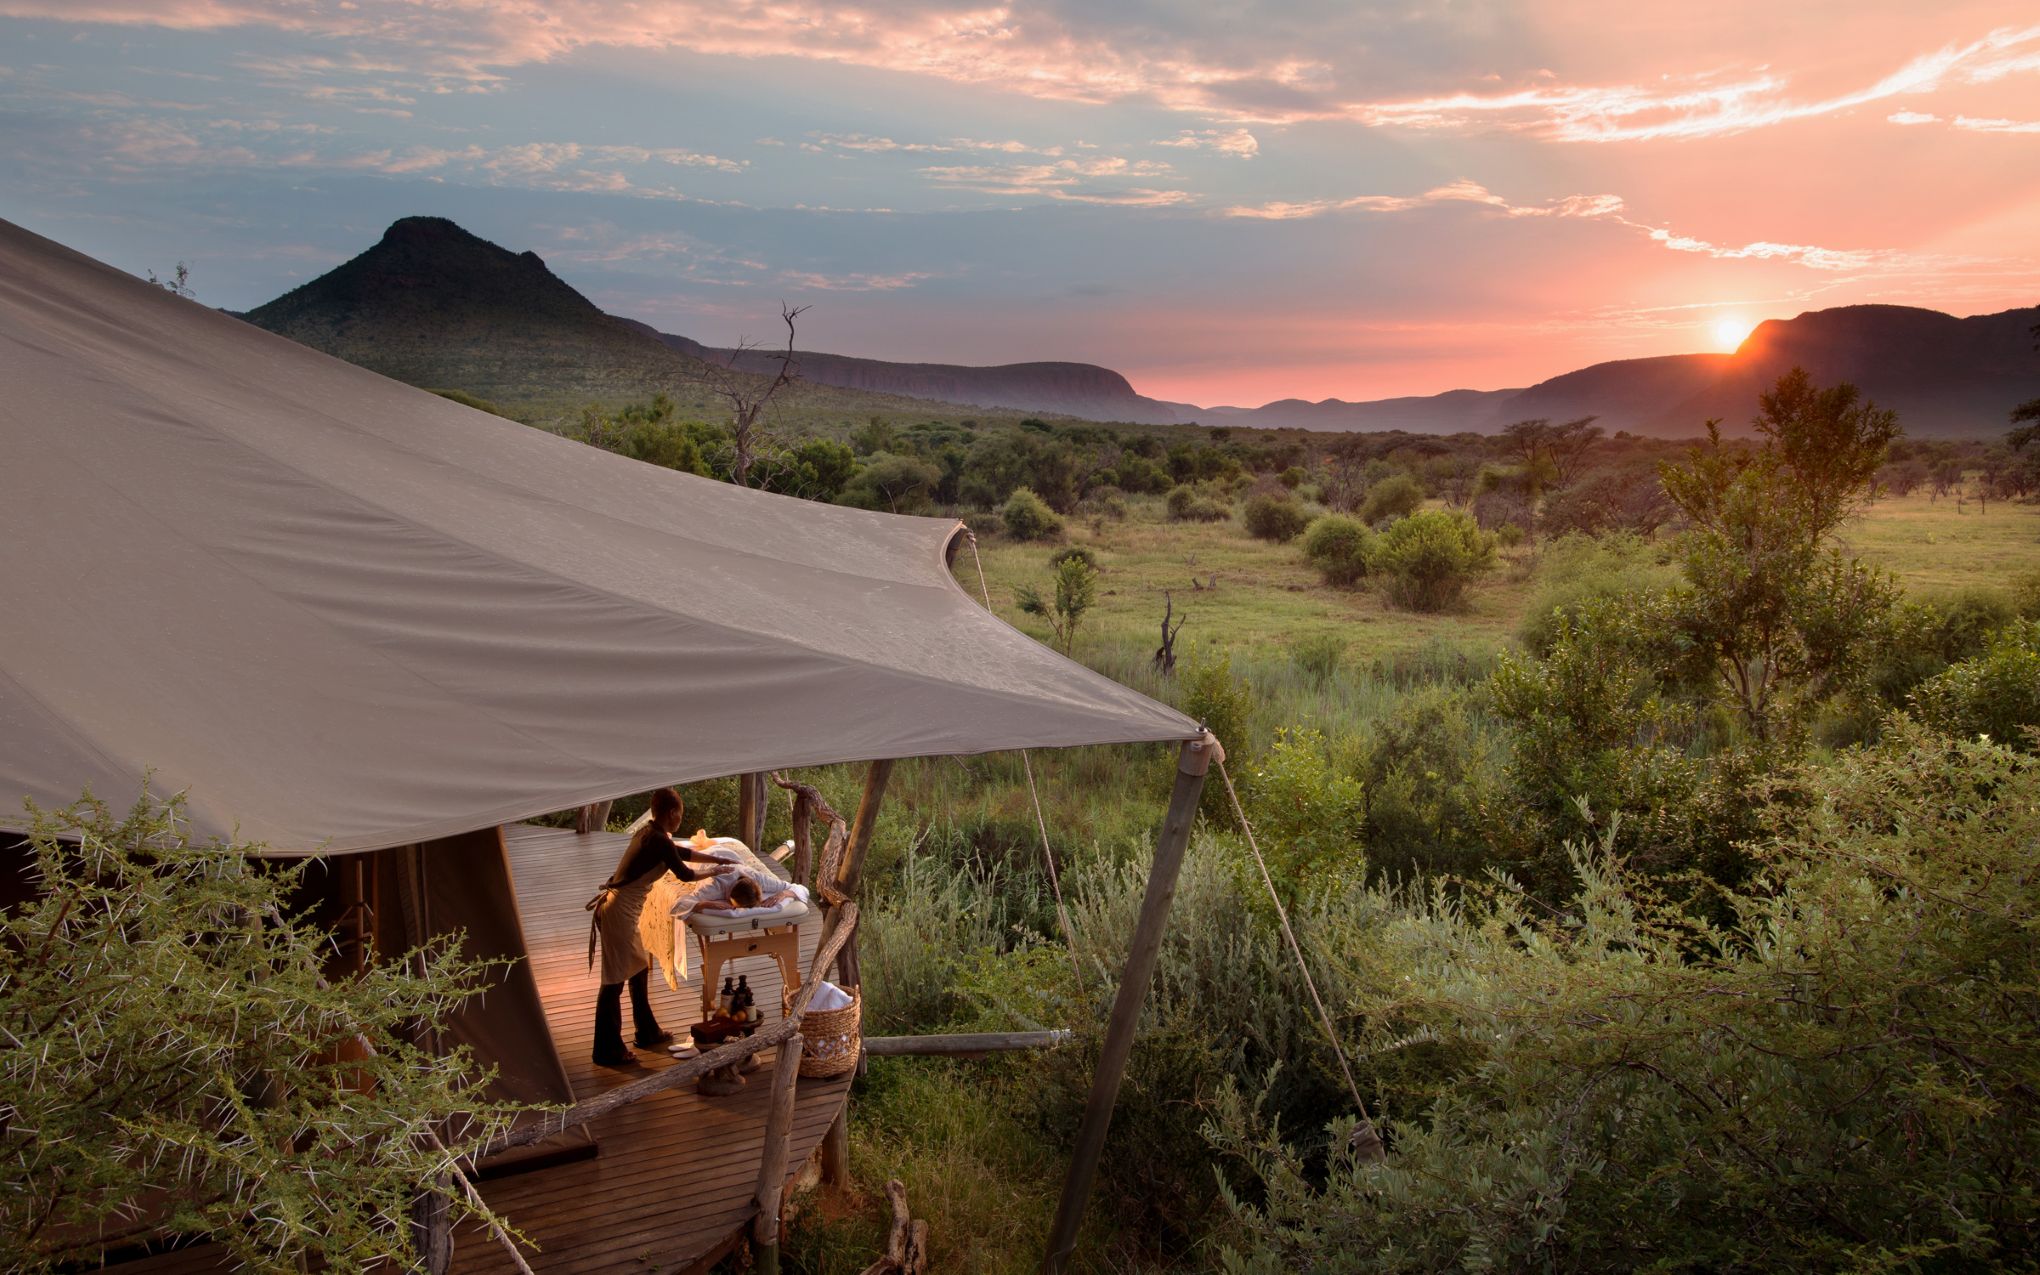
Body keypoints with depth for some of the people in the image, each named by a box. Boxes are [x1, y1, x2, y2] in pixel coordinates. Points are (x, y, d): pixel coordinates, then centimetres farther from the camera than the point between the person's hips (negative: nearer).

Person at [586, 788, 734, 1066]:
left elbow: (683, 852, 24)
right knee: (614, 981, -1)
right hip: (619, 911, -10)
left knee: (639, 970, 20)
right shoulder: (659, 841, -18)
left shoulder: (650, 833, 10)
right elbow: (685, 874, -7)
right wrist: (717, 871, 8)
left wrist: (720, 859, 26)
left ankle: (647, 1033, 33)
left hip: (623, 908, 10)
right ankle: (607, 1051, 8)